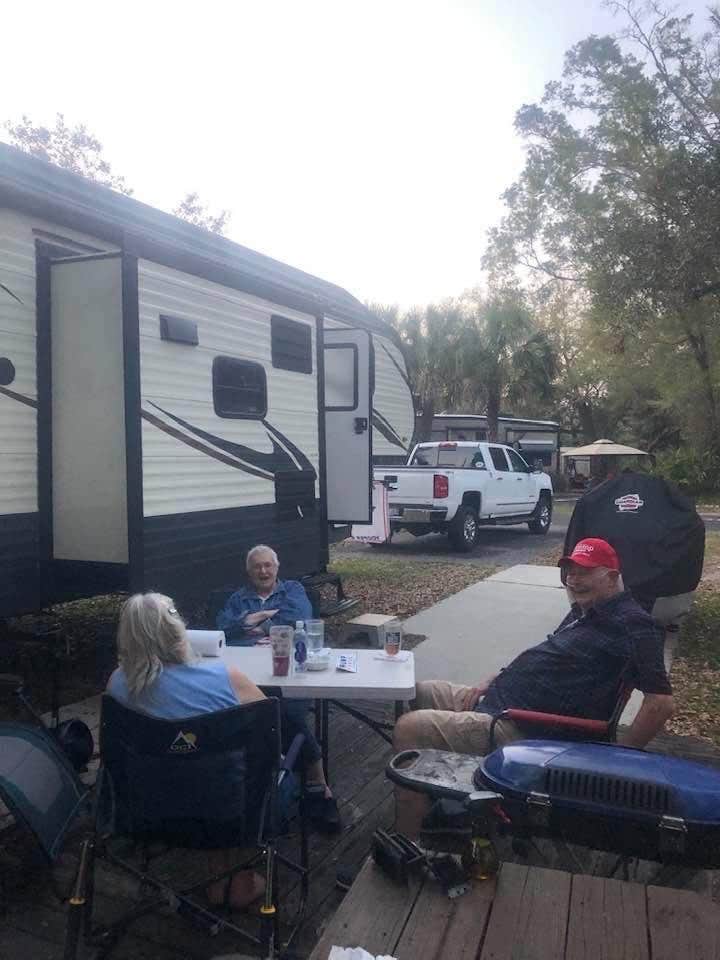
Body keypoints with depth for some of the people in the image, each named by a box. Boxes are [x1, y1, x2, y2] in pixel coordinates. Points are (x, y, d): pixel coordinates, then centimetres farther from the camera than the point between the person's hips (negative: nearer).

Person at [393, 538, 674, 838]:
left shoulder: (631, 624, -14)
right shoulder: (585, 611, 16)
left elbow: (661, 703, -22)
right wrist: (491, 682, 14)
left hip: (520, 730, -11)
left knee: (409, 729, -19)